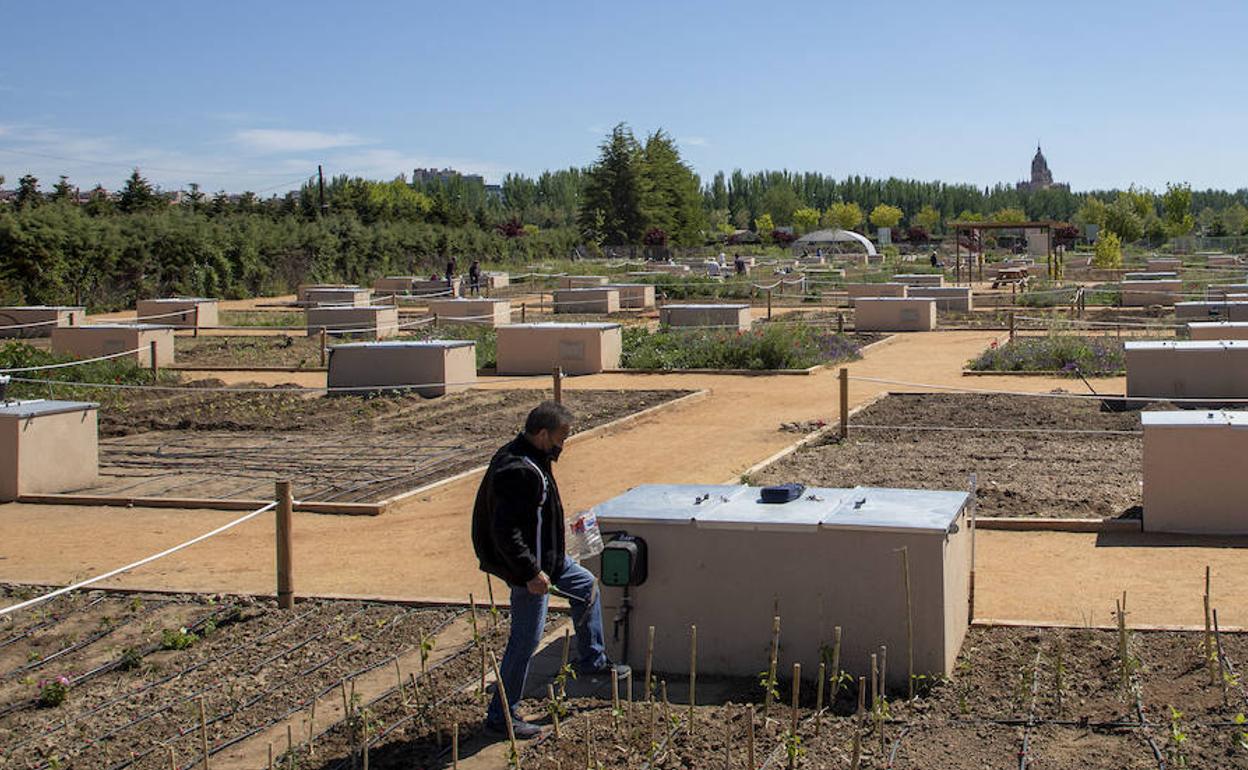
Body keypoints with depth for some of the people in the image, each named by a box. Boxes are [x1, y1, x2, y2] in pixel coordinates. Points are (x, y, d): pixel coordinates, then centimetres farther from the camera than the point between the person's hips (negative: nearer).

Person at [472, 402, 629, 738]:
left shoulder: (522, 457, 5)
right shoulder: (519, 472, -29)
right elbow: (505, 532, -32)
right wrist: (531, 573, -27)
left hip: (544, 556, 11)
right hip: (527, 564, -11)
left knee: (586, 585, 25)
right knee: (526, 639, -2)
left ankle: (592, 660, 39)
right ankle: (501, 716, 9)